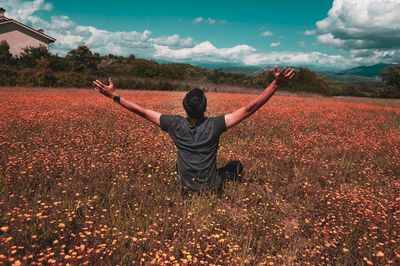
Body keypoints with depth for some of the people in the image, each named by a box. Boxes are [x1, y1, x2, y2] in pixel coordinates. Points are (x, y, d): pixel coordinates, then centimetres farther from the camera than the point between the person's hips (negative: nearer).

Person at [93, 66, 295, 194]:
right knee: (236, 165, 22)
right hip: (212, 189, -2)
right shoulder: (214, 125, -23)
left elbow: (141, 111, -11)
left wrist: (114, 95, -3)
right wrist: (276, 84, -25)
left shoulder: (175, 124, -17)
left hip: (187, 190, 2)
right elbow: (249, 109, -25)